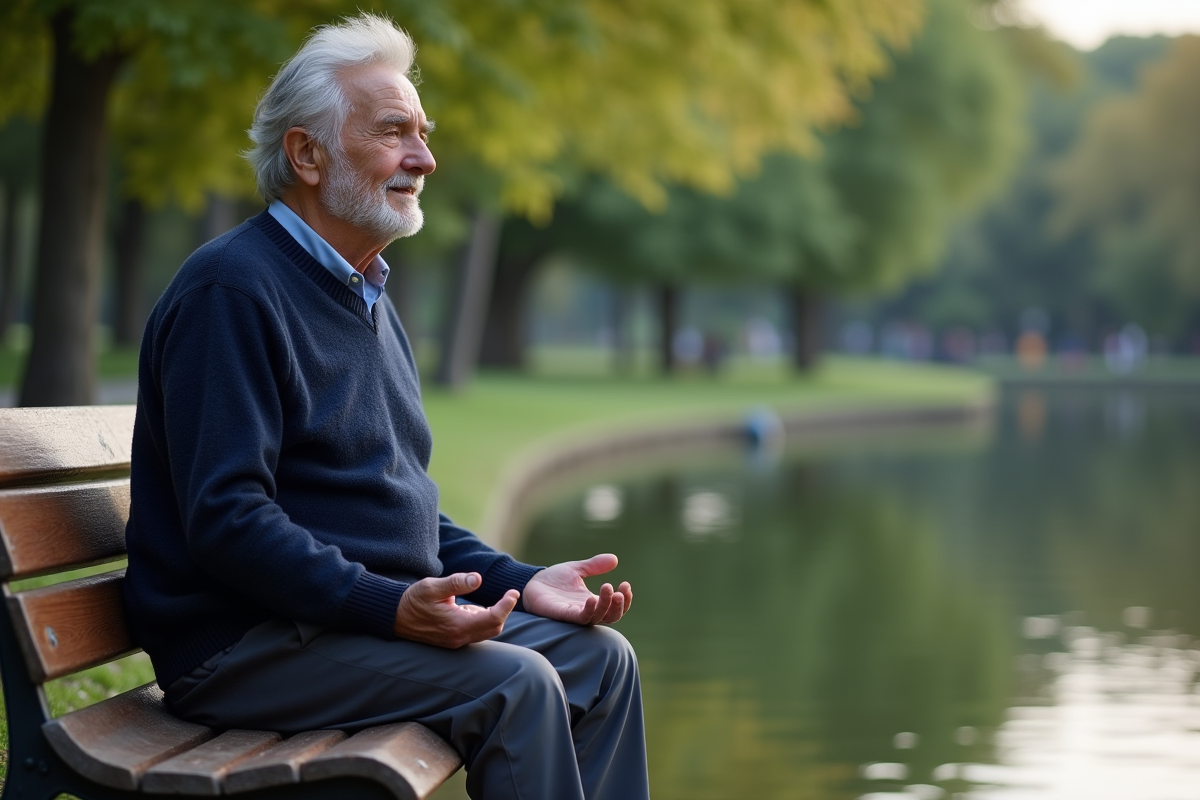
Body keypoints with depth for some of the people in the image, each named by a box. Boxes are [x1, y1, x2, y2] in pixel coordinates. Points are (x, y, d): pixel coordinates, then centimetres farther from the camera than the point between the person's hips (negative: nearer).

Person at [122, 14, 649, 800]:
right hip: (243, 644, -10)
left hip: (383, 611, 10)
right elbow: (226, 519, -23)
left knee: (599, 657, 0)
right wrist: (390, 606, -30)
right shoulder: (232, 290, -14)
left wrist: (520, 582, 10)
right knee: (514, 683, -24)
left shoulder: (369, 299, 18)